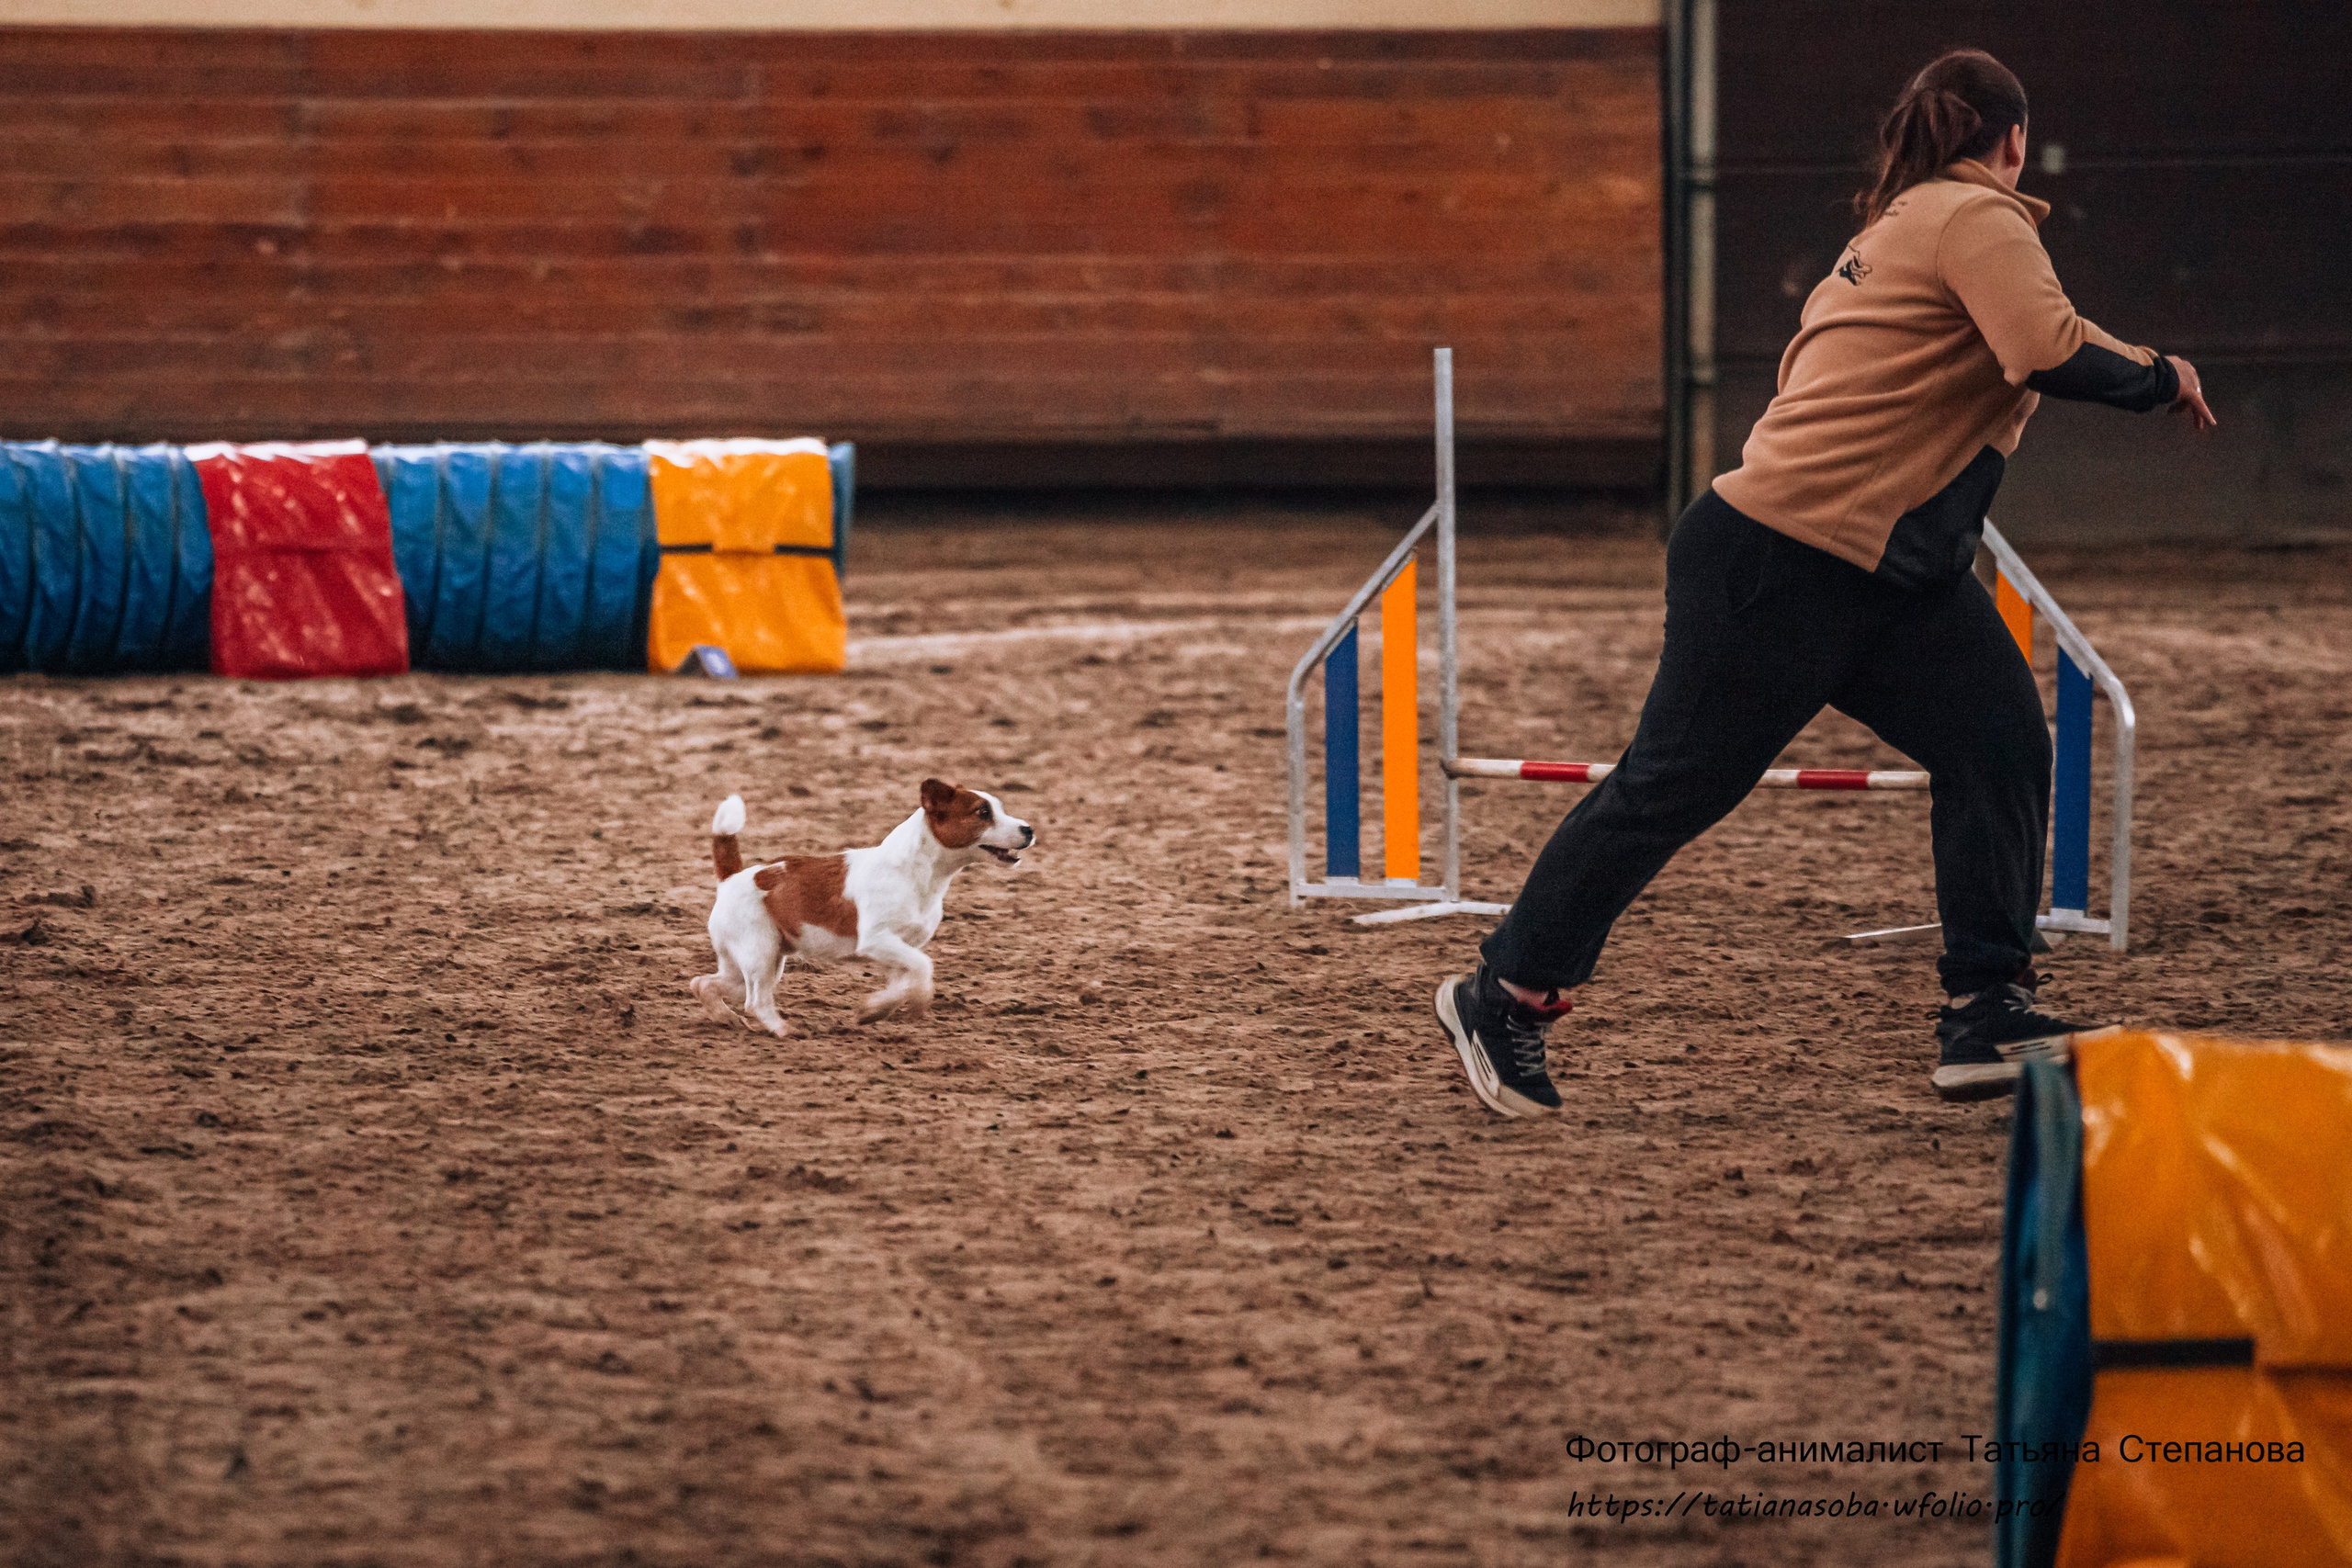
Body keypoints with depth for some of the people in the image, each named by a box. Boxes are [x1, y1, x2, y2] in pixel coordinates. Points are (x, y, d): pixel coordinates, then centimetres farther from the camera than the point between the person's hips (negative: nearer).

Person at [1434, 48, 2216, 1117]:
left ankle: (1987, 1013, -1)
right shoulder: (1979, 218, -10)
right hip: (1781, 561, -10)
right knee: (1675, 786, -2)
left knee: (1999, 741, -1)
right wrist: (2161, 381, -8)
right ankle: (1501, 997, 9)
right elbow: (2050, 353, -23)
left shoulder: (1898, 227, 19)